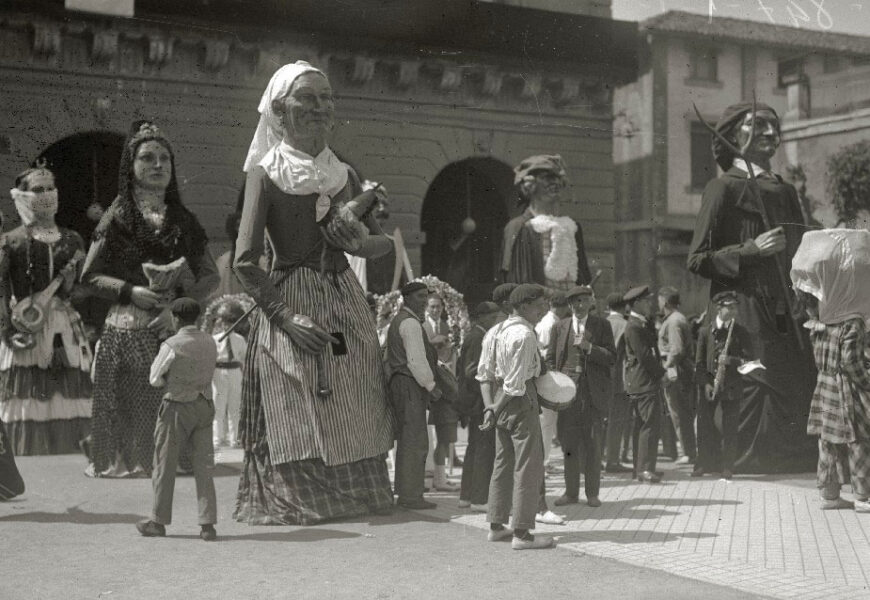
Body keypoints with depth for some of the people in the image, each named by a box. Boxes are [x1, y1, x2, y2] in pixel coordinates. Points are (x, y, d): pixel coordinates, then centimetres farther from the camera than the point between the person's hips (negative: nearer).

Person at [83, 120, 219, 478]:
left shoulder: (183, 220, 13)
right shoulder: (119, 217, 6)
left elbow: (210, 275, 11)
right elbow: (90, 275, 5)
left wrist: (182, 304, -6)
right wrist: (130, 291, -11)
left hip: (177, 327, 2)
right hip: (128, 329, -2)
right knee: (133, 404, -4)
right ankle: (127, 460, 9)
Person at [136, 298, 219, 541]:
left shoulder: (171, 345, -15)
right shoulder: (209, 343, 4)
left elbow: (155, 379, -8)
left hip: (176, 407, -5)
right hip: (204, 405, 5)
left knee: (165, 464, 9)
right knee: (204, 465, 5)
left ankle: (159, 521, 18)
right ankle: (208, 524, 1)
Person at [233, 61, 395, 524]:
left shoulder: (345, 174, 10)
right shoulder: (266, 173, -4)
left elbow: (383, 241, 18)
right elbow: (245, 261, -10)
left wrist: (361, 242, -5)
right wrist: (286, 317, -17)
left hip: (347, 303, 5)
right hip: (287, 300, -5)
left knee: (354, 417, 10)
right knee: (296, 421, 1)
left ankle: (353, 499, 25)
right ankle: (296, 503, 17)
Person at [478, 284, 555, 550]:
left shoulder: (500, 330, 11)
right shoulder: (525, 335, -17)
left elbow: (484, 372, 11)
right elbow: (515, 384, -20)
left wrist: (490, 406, 5)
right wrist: (495, 410, -11)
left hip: (502, 402, 9)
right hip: (522, 400, -9)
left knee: (503, 463, 16)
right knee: (528, 467, -2)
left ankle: (496, 526, 24)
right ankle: (521, 533, 0)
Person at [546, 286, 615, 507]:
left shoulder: (602, 325, 6)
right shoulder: (559, 327, 11)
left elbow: (611, 357, 0)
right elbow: (550, 359, 12)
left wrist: (588, 347, -15)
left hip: (593, 391, -2)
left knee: (592, 443, 1)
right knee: (568, 443, 3)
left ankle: (592, 493, 10)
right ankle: (571, 493, 12)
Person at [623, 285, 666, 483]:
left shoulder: (643, 324, 17)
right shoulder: (634, 327, -15)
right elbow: (644, 357, -19)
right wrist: (661, 371, -8)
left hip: (639, 384, 11)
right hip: (644, 383, -11)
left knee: (642, 425, 13)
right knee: (649, 425, -11)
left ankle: (641, 468, 18)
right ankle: (645, 469, -10)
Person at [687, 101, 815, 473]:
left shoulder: (785, 191, 19)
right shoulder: (724, 188, -1)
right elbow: (697, 259, -7)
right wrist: (752, 249, -17)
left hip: (787, 317, 7)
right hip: (745, 317, -7)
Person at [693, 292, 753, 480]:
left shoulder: (741, 333, 4)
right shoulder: (706, 332, 6)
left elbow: (748, 360, -1)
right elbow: (699, 362, 4)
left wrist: (731, 360, -19)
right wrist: (705, 383, -7)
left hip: (731, 386, -1)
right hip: (709, 385, 1)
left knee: (729, 428, 1)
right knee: (703, 422, -2)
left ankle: (727, 467, 9)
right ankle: (705, 462, 12)